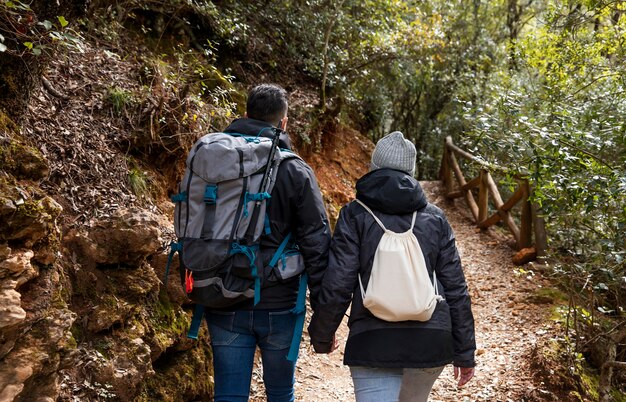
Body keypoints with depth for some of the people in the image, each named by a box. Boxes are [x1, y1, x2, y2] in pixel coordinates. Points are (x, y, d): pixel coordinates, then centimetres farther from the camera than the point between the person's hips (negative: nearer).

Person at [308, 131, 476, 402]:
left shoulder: (355, 215, -2)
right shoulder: (434, 218, 7)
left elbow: (336, 287, -7)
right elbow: (456, 289, 5)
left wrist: (321, 336, 9)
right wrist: (464, 352, 13)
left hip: (373, 346, -4)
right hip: (432, 343, 4)